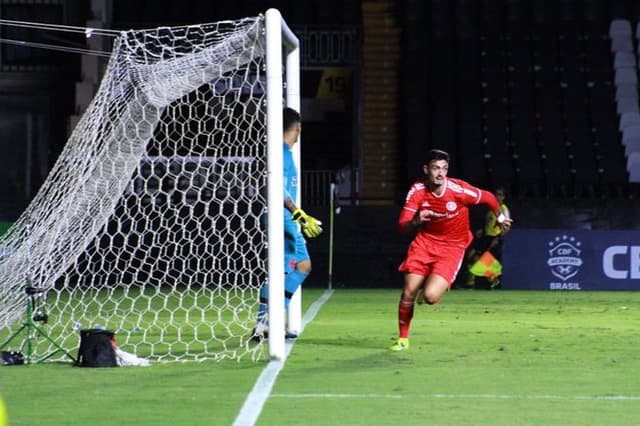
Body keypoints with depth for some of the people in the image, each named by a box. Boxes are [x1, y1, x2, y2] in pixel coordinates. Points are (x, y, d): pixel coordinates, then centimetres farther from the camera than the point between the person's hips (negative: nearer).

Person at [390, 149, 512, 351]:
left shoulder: (458, 189, -22)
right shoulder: (417, 191, -14)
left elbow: (488, 197, -3)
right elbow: (402, 226, -14)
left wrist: (500, 217, 14)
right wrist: (416, 221, -37)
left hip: (452, 247, -3)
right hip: (425, 242, 3)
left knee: (430, 297, -20)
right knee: (408, 292, -6)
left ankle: (433, 286, 20)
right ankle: (403, 339, 15)